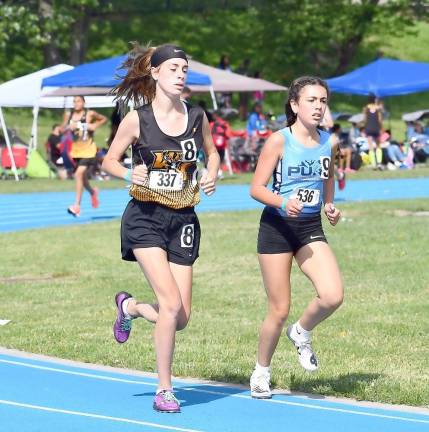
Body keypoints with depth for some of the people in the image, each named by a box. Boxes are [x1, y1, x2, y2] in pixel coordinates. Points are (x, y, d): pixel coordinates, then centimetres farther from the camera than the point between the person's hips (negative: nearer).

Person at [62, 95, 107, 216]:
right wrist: (69, 127, -14)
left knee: (79, 174, -19)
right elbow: (62, 129, 6)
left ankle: (77, 205, -18)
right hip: (76, 150, 5)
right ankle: (93, 192, 49)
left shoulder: (90, 114, -7)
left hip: (88, 150, -5)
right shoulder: (68, 114, 2)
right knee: (82, 177, 17)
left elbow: (104, 119, 8)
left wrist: (95, 126, -9)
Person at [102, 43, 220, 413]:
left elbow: (212, 153, 20)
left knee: (181, 319, 0)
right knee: (171, 304, -18)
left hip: (183, 220, 4)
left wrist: (211, 175, -2)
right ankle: (164, 389, -2)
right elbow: (109, 161, 3)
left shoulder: (197, 116, 3)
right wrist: (130, 174, -17)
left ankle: (130, 307, 34)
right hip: (145, 218, -4)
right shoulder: (137, 120, -6)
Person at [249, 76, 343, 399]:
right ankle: (261, 372, 22)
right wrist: (282, 203, -27)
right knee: (279, 311, -1)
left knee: (333, 296, -18)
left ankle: (301, 333, 14)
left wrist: (330, 206, 6)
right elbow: (256, 188, -10)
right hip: (277, 227, -4)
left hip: (311, 228, 4)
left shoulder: (330, 142, 3)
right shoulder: (279, 141, -11)